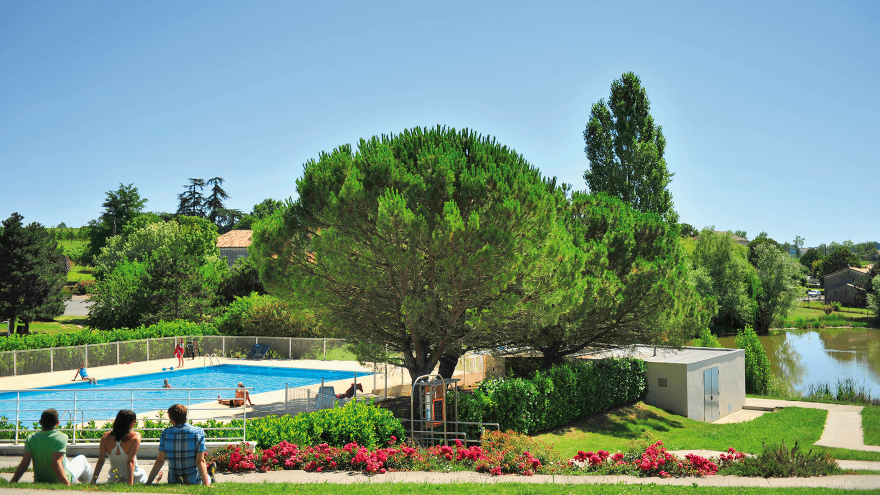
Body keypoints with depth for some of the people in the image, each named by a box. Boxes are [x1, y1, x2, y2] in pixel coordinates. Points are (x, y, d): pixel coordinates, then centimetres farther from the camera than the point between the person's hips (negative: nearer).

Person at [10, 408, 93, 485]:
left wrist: (12, 482, -15)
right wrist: (67, 484, -38)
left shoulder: (31, 438, -11)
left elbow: (24, 463, -18)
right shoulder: (61, 437, -24)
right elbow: (56, 462, -34)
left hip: (39, 481, 5)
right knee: (82, 459, 24)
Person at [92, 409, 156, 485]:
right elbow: (131, 461, -27)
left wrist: (93, 481, -7)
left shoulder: (106, 437, -11)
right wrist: (130, 483, -29)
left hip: (113, 481, 3)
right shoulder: (135, 437, -22)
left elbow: (100, 461, -11)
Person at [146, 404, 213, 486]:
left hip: (173, 482, 3)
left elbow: (160, 461, -8)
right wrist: (206, 484, -20)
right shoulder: (198, 432, -13)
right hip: (194, 481, -3)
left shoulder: (165, 433, -9)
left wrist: (148, 482, -2)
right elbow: (200, 461, -18)